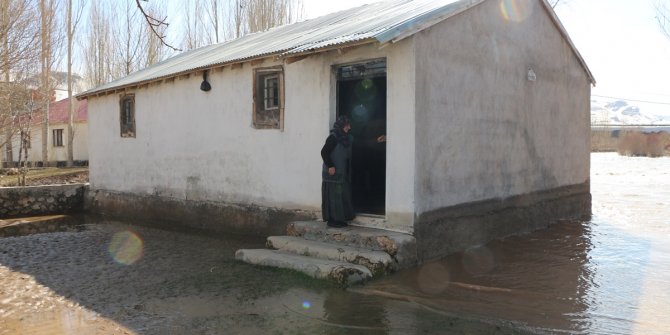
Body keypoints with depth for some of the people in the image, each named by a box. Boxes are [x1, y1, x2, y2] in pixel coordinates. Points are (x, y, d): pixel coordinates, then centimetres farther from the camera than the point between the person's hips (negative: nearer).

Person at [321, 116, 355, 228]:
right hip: (333, 173, -9)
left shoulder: (345, 138, 12)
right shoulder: (333, 137, -14)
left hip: (342, 173, 9)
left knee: (342, 196, 11)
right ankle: (332, 220, 3)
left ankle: (339, 219, 19)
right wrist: (330, 166, -19)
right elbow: (324, 152, -17)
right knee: (333, 196, -4)